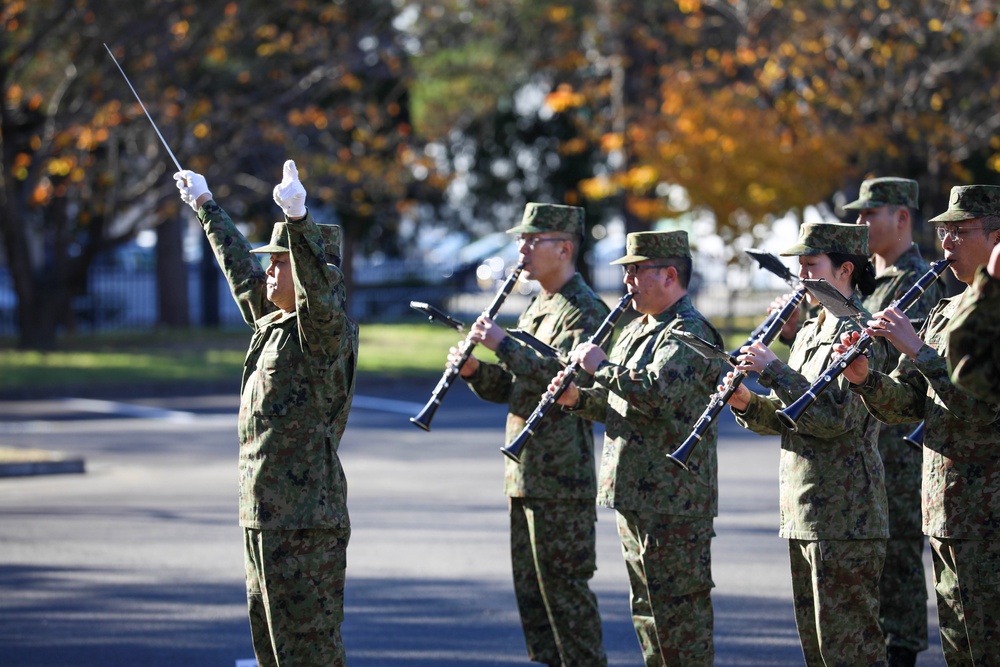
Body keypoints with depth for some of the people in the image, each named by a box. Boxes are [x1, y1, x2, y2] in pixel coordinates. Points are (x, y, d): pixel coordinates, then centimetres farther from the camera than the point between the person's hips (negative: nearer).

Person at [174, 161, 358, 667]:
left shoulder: (328, 331, -12)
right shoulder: (272, 323, 14)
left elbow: (321, 292, -34)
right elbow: (241, 269, 29)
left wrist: (298, 218, -47)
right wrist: (205, 207, 41)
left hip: (306, 522, -10)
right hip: (264, 519, 10)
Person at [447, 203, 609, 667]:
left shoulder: (583, 311, -11)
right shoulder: (537, 307, 19)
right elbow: (509, 388, 20)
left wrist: (503, 344, -23)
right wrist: (474, 369, 0)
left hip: (561, 477, -10)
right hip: (526, 474, 10)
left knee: (564, 587, -6)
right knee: (530, 589, 12)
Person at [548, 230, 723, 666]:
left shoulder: (689, 333, -14)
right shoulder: (636, 330, 18)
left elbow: (659, 392, -31)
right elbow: (620, 403, 25)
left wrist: (602, 366, -21)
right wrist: (579, 398, 5)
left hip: (674, 500, -10)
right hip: (635, 495, 10)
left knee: (679, 611, -6)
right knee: (646, 608, 15)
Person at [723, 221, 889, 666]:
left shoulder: (857, 333, -13)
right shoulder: (810, 332, 17)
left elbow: (833, 418, -22)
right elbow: (790, 417, 19)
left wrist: (774, 370, -19)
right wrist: (748, 404, 0)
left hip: (845, 517, -10)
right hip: (804, 517, 10)